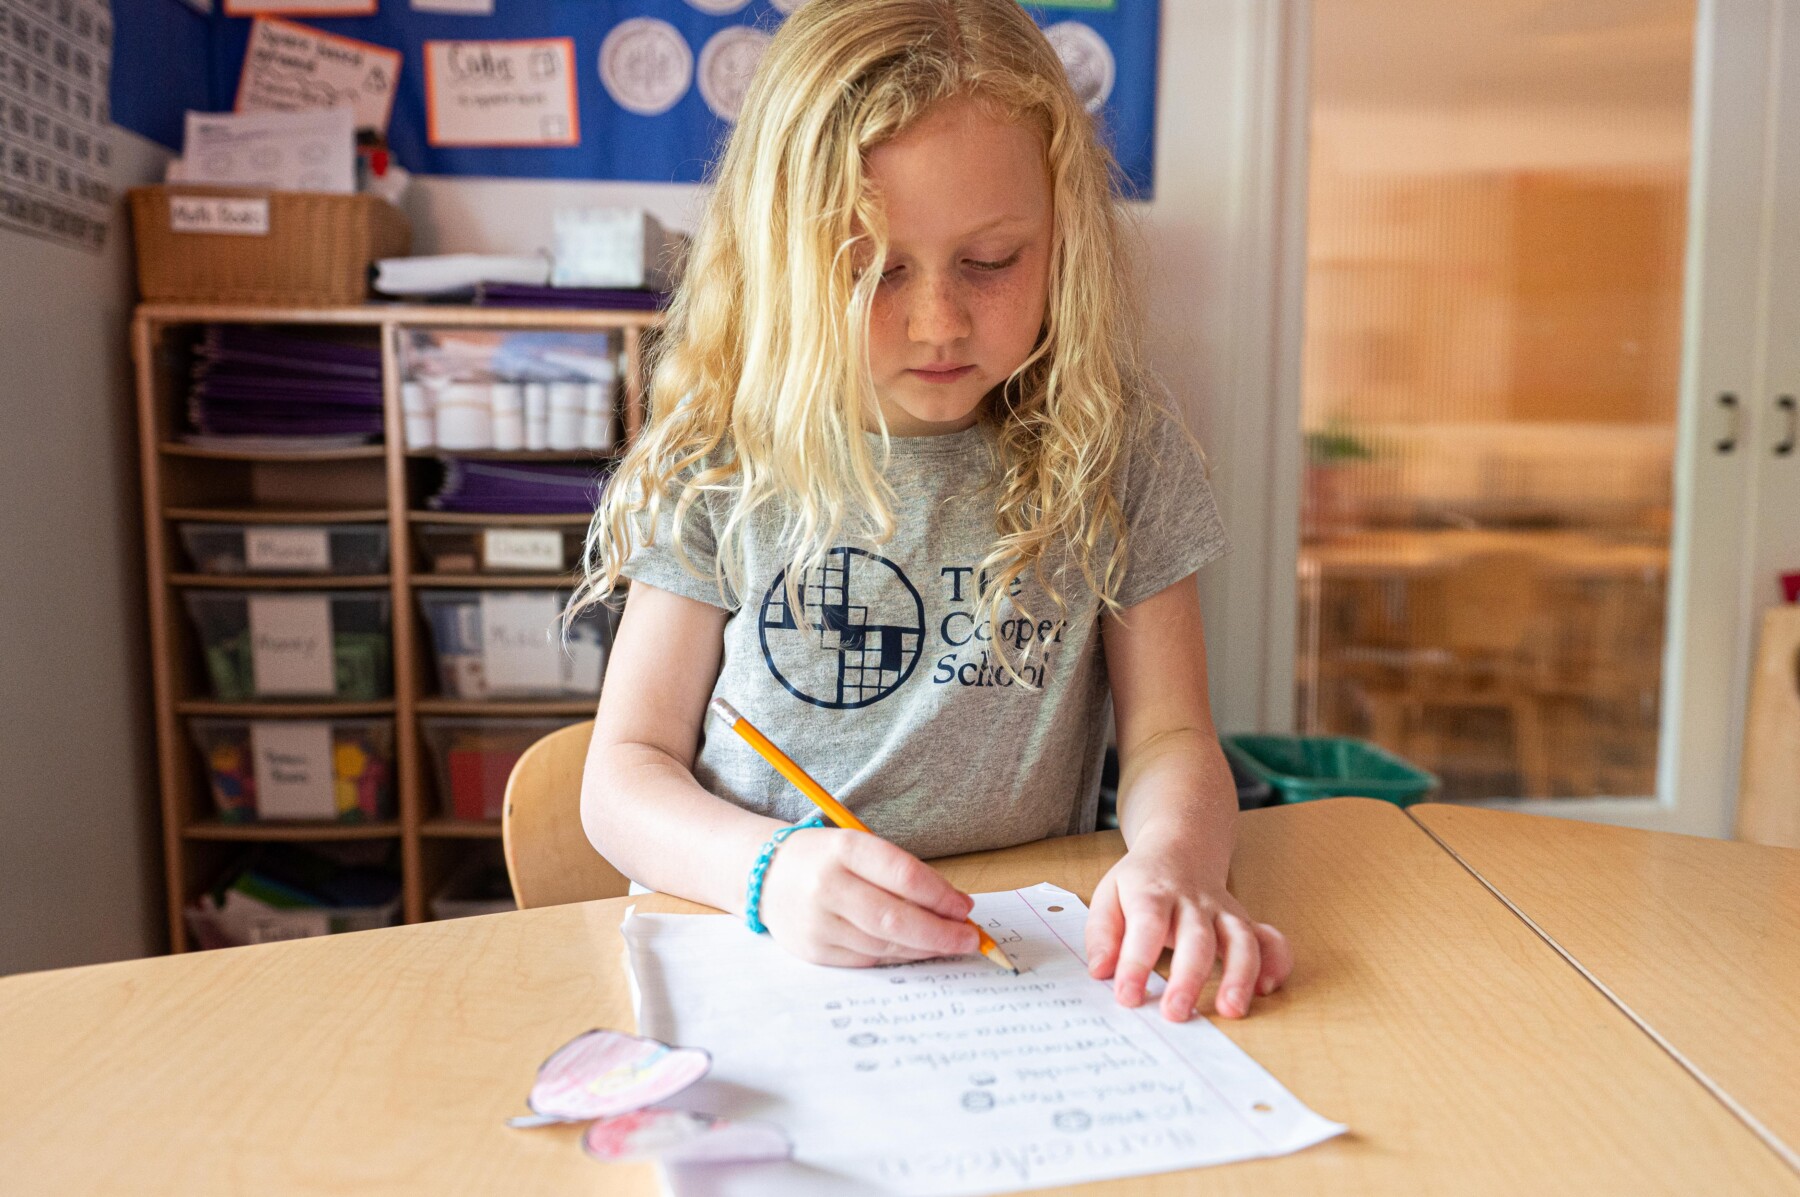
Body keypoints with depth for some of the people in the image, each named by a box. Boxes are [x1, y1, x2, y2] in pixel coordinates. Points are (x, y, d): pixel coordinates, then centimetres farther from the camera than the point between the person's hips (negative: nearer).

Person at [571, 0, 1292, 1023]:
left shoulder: (1119, 451, -1)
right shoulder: (718, 463, -4)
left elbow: (1168, 733, 0)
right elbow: (626, 768, -2)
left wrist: (1174, 864, -22)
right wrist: (768, 869, -22)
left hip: (1027, 971, 2)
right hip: (757, 967, -1)